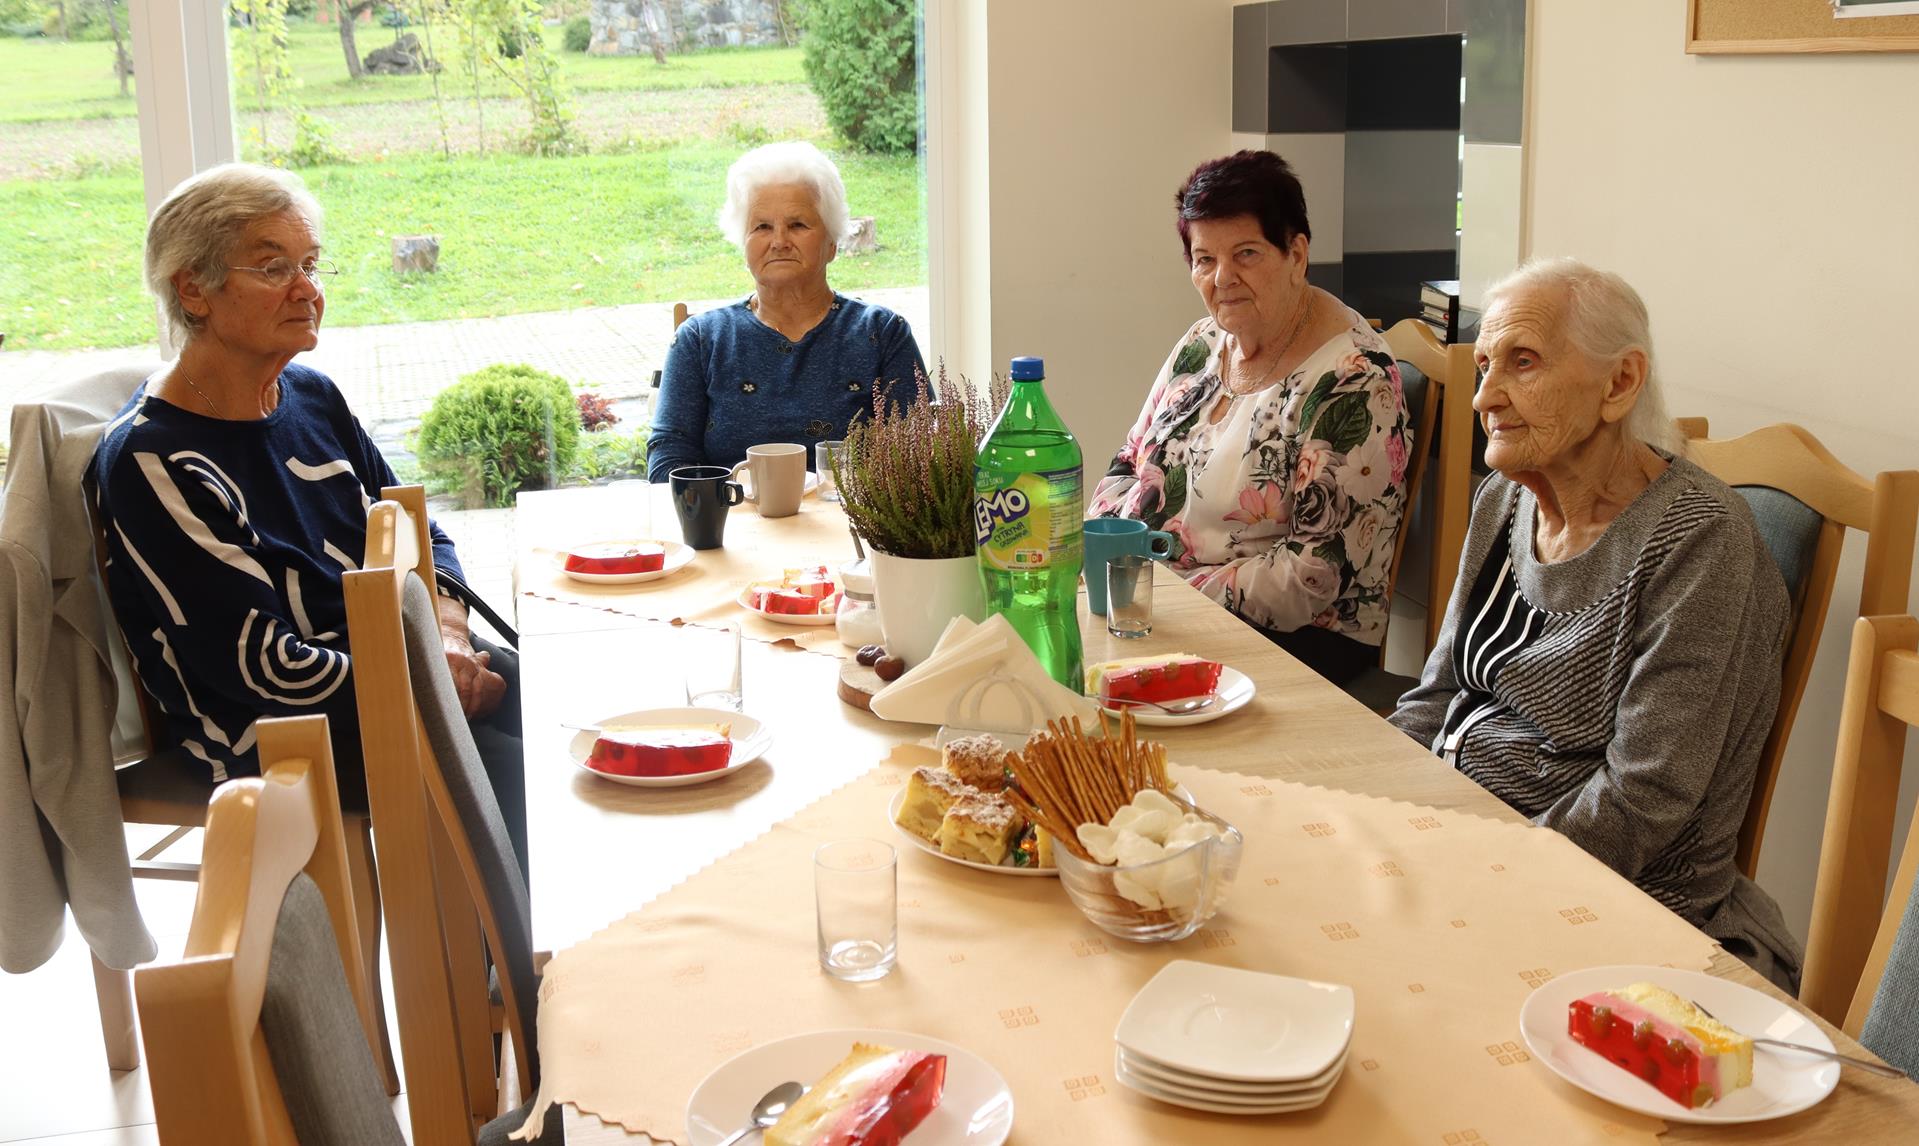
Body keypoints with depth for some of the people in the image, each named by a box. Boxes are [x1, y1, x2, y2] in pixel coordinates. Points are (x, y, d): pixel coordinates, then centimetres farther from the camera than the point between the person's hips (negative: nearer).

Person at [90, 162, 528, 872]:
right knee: (516, 774, -22)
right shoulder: (149, 462, -16)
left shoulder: (313, 397, 7)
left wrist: (446, 634, -7)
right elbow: (264, 666, -18)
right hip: (275, 734, -8)